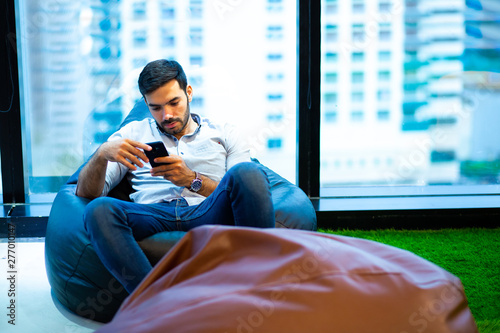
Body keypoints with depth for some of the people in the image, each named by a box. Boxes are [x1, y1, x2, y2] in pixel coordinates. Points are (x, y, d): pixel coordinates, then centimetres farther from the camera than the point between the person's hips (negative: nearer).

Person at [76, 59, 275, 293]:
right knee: (99, 210, -32)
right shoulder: (132, 133, 26)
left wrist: (193, 180, -5)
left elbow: (248, 193, 10)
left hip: (208, 213, 0)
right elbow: (86, 193, 16)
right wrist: (101, 154, -6)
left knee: (248, 172, -31)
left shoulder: (223, 134, 24)